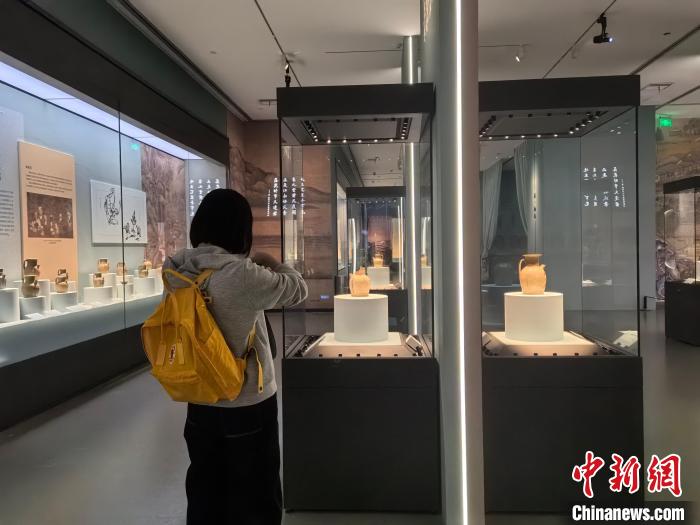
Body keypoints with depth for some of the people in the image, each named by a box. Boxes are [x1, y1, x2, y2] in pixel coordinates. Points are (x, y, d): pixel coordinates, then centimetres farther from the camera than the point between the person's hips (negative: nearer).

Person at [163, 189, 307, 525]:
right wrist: (272, 263, 6)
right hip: (248, 403, -6)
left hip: (199, 402, 6)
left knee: (205, 492, 22)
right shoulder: (243, 274, -25)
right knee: (253, 498, 14)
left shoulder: (178, 270, -6)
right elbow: (298, 290, -10)